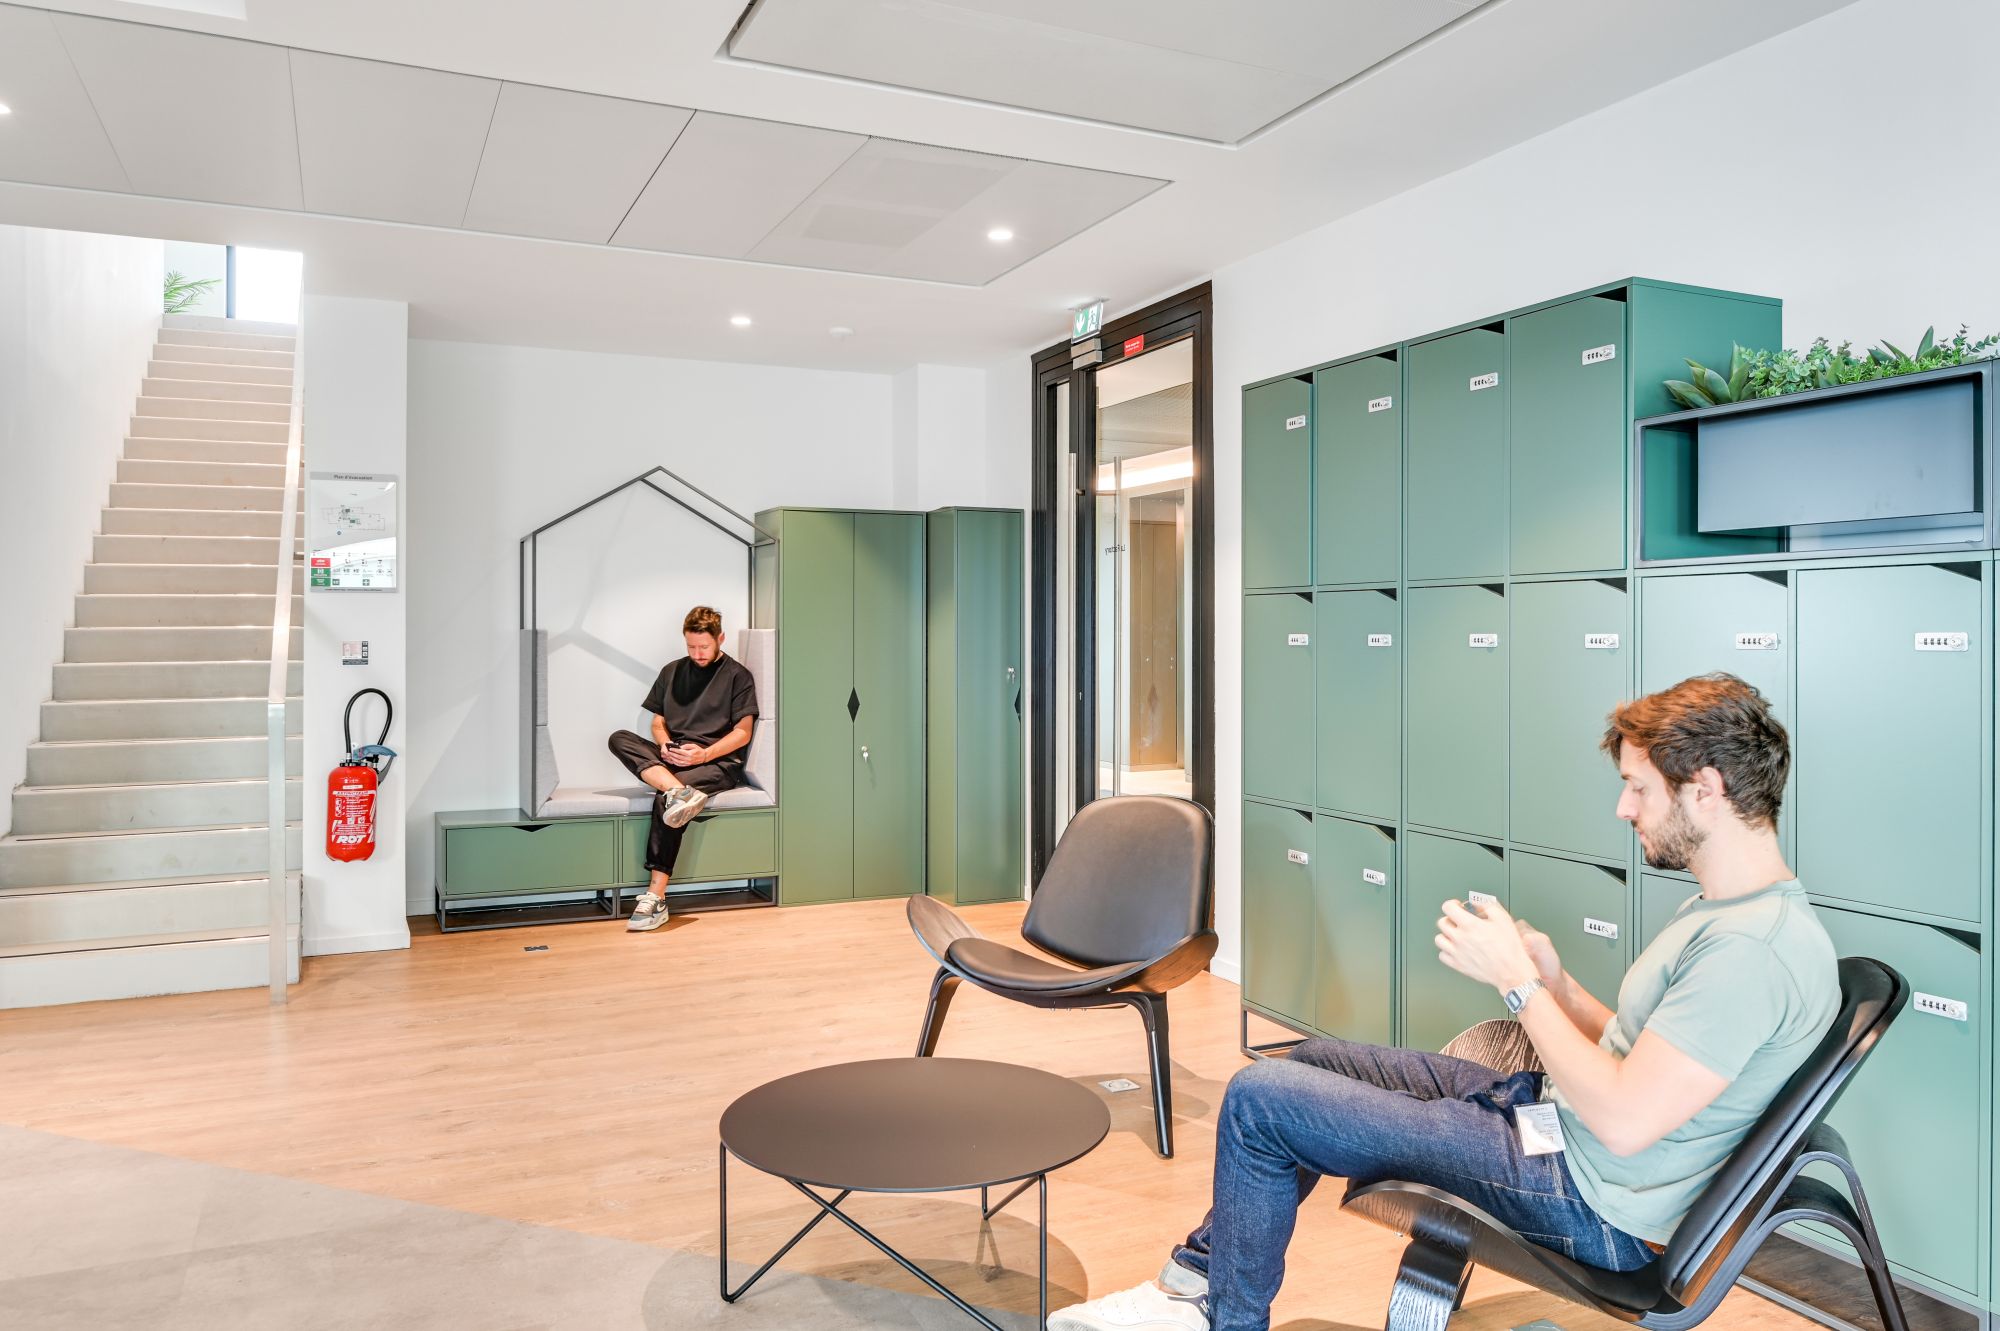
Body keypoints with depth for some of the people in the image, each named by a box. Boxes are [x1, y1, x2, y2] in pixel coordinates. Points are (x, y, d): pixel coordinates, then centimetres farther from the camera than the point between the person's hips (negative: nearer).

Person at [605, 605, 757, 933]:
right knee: (620, 739, -21)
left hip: (719, 762, -5)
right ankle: (680, 791, -44)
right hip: (673, 758, 6)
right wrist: (665, 745, -4)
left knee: (665, 798, -34)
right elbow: (658, 723, 19)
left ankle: (656, 897, -36)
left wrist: (704, 753, -17)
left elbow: (743, 733, -2)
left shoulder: (738, 675, 5)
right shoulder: (672, 671, 20)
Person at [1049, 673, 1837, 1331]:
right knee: (1314, 1061, 17)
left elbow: (1623, 1119, -29)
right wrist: (1555, 983, -3)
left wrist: (1517, 981, -19)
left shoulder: (1755, 949, -26)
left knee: (1259, 1098, -10)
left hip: (1587, 1199, -10)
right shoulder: (1724, 910, 6)